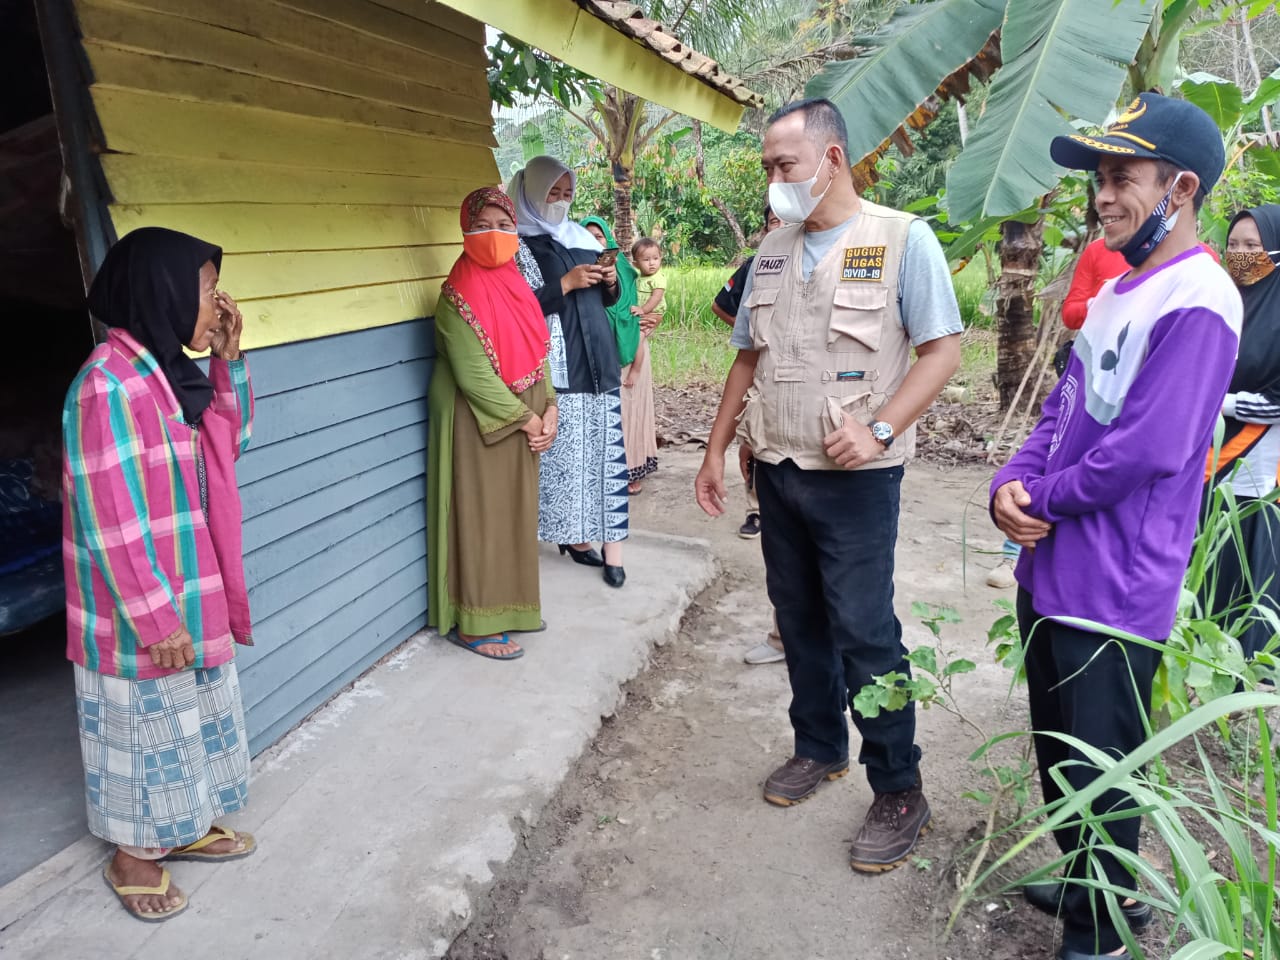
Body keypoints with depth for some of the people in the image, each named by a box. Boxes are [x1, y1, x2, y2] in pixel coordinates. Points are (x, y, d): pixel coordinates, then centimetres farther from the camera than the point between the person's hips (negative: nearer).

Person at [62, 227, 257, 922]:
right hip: (142, 608, -8)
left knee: (191, 715, 21)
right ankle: (132, 855, 31)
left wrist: (227, 359, 0)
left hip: (188, 593, 8)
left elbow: (229, 445, 13)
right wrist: (156, 616, -20)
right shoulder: (108, 383, -24)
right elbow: (110, 519, -24)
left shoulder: (167, 368, 2)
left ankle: (180, 828, 41)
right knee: (145, 724, 10)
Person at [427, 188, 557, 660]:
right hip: (479, 423, -7)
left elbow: (538, 353, 9)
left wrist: (549, 409, -4)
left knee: (515, 513, 15)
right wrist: (525, 417, -16)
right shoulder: (459, 296, -16)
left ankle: (510, 604, 30)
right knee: (481, 516, 1)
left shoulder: (516, 285, 8)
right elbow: (473, 375, -20)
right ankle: (475, 624, 12)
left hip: (524, 420, 7)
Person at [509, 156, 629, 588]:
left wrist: (610, 282, 0)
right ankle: (573, 534, 10)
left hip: (598, 361, 6)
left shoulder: (581, 237, 16)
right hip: (558, 367, -5)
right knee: (566, 451, -4)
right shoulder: (520, 245, -2)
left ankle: (611, 543, 4)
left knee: (605, 447, 1)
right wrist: (566, 283, -16)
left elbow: (606, 300, 22)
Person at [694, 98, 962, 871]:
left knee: (865, 632, -3)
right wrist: (716, 449, 12)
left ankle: (900, 791, 14)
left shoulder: (902, 239, -7)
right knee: (800, 618, 15)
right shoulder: (773, 251, 10)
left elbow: (942, 351, -9)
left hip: (854, 477, -6)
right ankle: (821, 747, 34)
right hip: (776, 468, 6)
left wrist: (880, 429, -21)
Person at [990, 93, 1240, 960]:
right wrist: (1013, 479, -5)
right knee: (1058, 751, 22)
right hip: (1052, 566, 9)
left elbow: (1149, 450, -25)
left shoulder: (1195, 301, -18)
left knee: (1096, 773, 7)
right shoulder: (1115, 290, 11)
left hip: (1114, 588, -9)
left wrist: (1040, 497, -12)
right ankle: (1091, 885, 44)